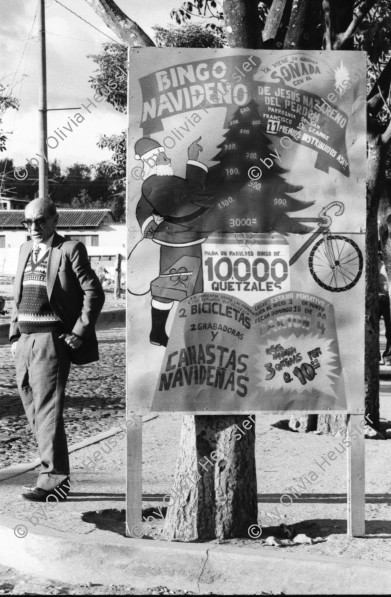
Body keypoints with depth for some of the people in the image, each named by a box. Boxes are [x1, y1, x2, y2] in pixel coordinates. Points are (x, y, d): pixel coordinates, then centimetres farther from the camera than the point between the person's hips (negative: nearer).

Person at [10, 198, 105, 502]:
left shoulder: (70, 249, -4)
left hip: (51, 339, -7)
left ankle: (53, 479, -3)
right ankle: (57, 473, 21)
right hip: (26, 339, 7)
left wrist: (78, 334, -12)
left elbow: (94, 294, -8)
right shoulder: (25, 250, 16)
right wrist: (14, 334, 12)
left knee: (48, 408, -9)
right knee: (32, 407, 10)